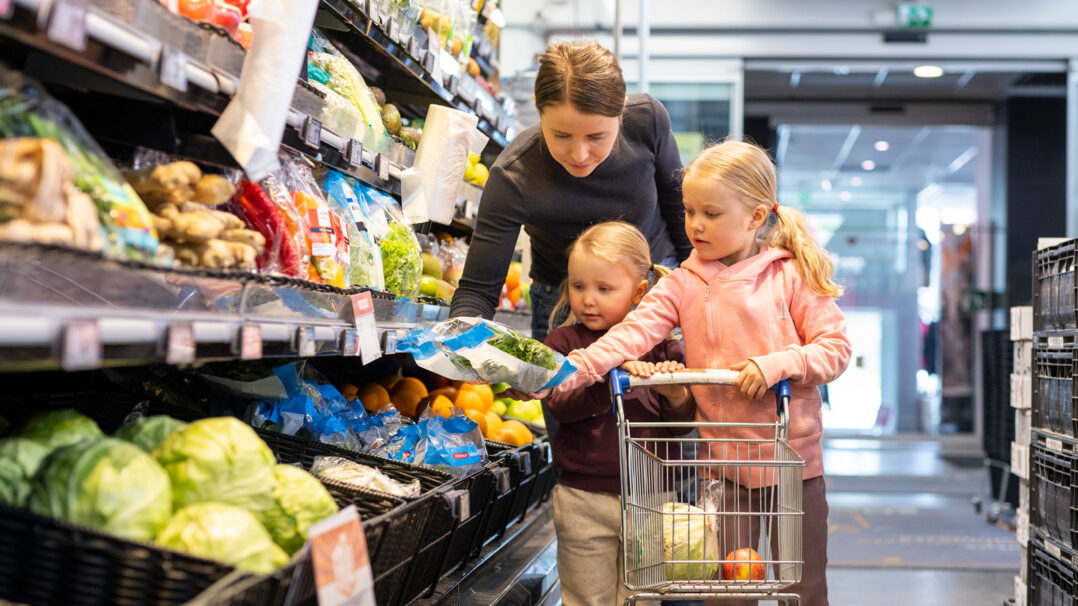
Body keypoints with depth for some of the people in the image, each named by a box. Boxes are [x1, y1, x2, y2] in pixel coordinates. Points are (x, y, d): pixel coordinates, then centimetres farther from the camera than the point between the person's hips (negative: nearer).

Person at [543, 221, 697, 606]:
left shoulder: (660, 346, 2)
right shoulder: (564, 341, 0)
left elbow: (687, 420, 3)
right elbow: (559, 405, -15)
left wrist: (676, 395, -19)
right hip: (584, 500, -1)